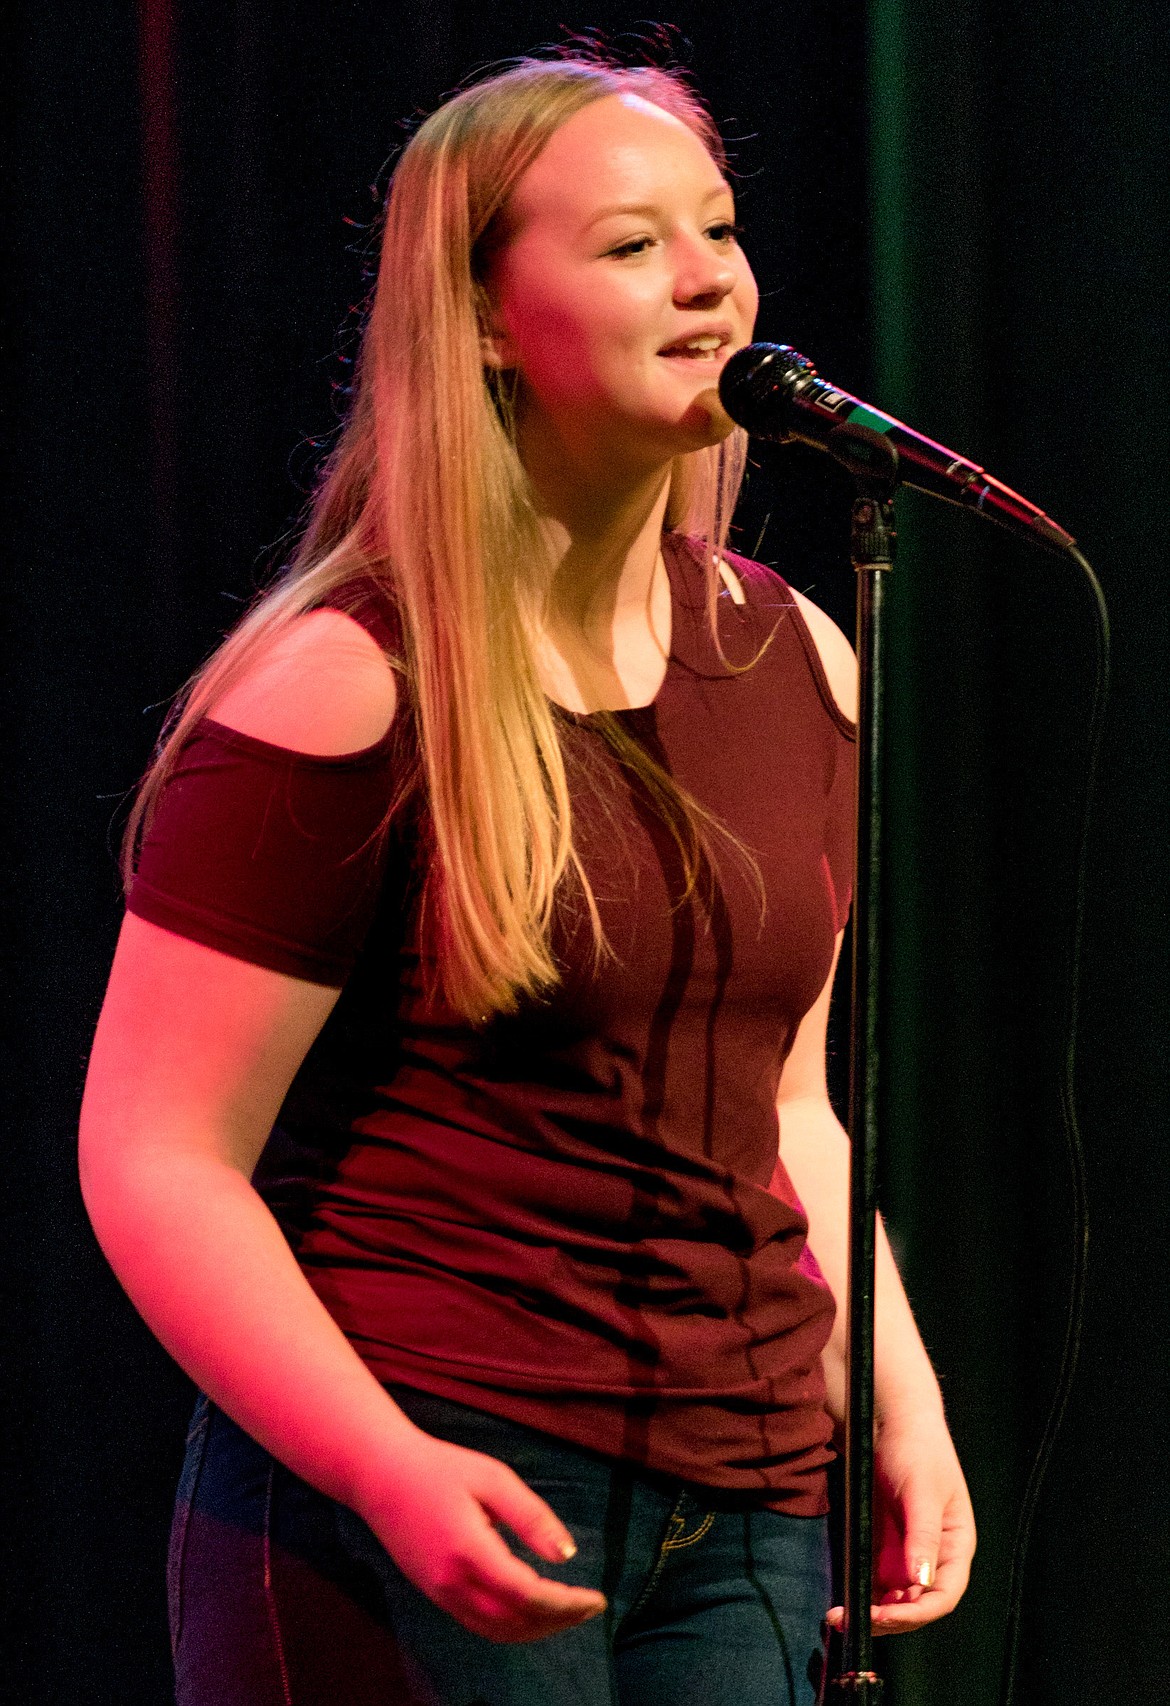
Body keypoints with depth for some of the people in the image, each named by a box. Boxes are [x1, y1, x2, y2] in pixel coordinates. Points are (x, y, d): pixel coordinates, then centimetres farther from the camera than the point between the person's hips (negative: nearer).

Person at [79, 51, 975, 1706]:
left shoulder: (797, 664, 11)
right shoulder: (344, 688, -9)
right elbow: (157, 1156, -11)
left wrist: (900, 1402, 10)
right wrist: (392, 1472, -21)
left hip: (748, 1517, 6)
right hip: (407, 1500, -6)